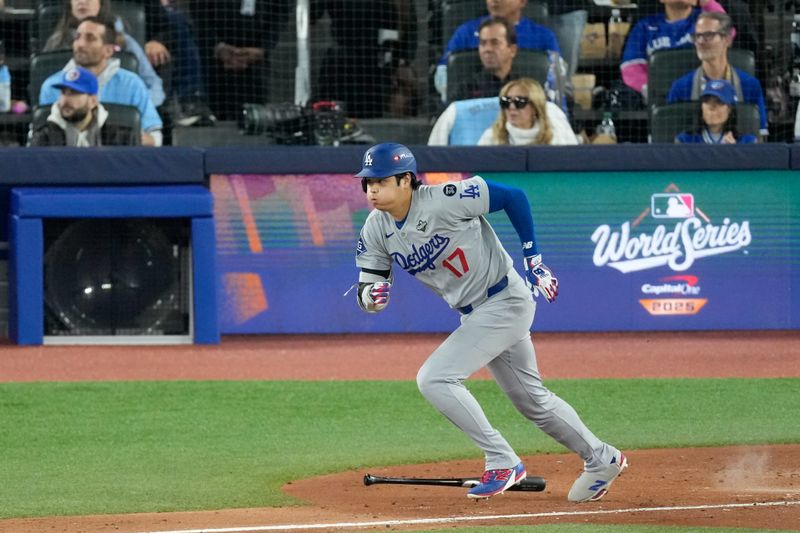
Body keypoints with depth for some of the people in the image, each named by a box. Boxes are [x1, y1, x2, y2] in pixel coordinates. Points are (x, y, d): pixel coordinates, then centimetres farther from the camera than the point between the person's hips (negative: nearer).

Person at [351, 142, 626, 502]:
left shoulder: (445, 200, -25)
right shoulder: (376, 229, -5)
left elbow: (514, 197, -16)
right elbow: (365, 290, -5)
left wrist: (533, 259, -14)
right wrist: (370, 296, -30)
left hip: (507, 302, -8)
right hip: (475, 314, 8)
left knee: (434, 378, -19)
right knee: (531, 399, 19)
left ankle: (503, 463, -9)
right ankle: (601, 459, 37)